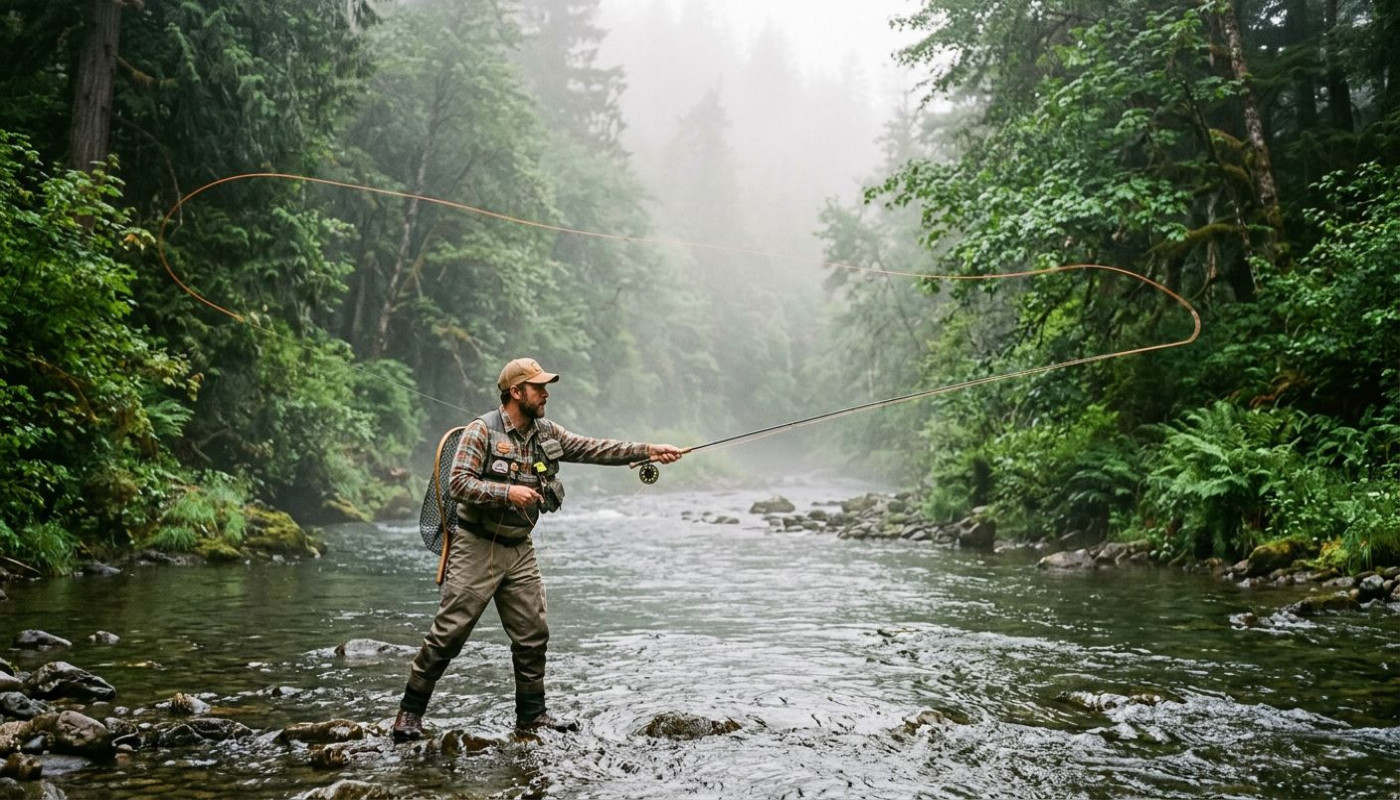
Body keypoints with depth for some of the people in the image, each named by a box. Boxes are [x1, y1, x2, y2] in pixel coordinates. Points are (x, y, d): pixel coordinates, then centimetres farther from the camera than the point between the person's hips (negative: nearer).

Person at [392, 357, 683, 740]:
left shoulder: (548, 435, 7)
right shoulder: (482, 431, -11)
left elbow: (596, 449, 4)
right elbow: (459, 483, -18)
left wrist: (648, 450, -3)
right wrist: (507, 492, -26)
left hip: (520, 550, 6)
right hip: (477, 547, -6)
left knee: (533, 635, 7)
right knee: (449, 633, -5)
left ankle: (532, 713, 20)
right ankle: (410, 711, 7)